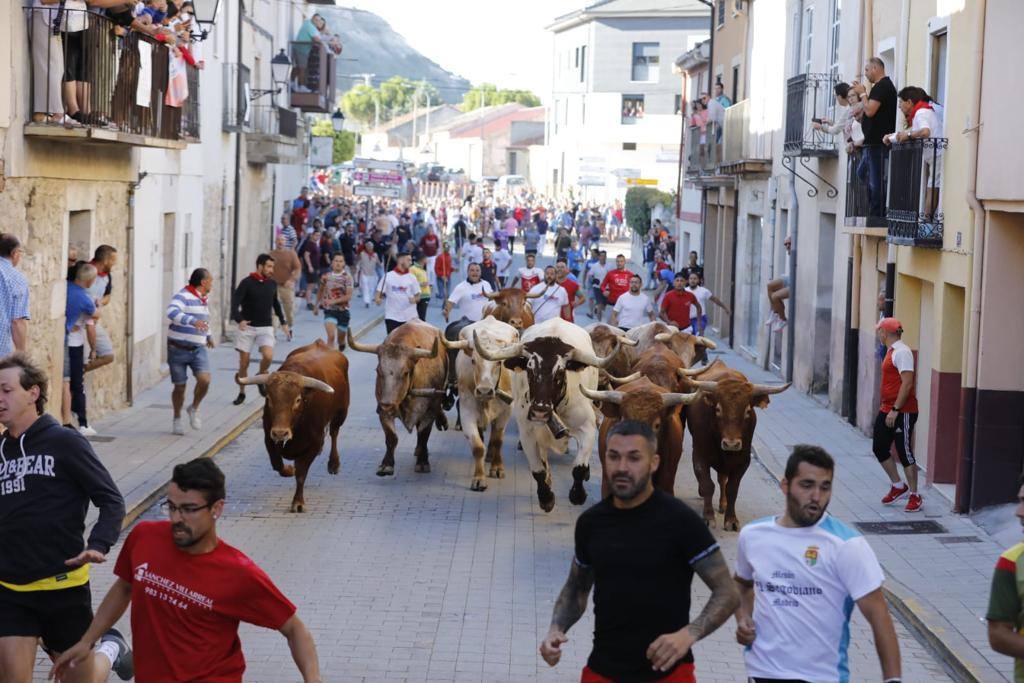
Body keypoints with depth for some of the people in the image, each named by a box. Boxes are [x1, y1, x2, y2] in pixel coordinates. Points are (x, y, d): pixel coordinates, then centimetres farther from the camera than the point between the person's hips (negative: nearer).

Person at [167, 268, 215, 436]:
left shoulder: (203, 300, 14)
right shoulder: (183, 296, -14)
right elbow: (172, 312, -34)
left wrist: (209, 335, 40)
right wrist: (193, 321, -45)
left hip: (198, 349, 6)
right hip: (178, 349, -6)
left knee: (204, 379, -16)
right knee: (179, 386, 3)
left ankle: (194, 409, 8)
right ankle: (177, 419, 24)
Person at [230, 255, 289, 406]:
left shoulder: (272, 284, 6)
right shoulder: (247, 283, -9)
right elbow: (235, 302, -17)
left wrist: (283, 322, 23)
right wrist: (239, 319, -34)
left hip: (265, 328, 2)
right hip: (247, 327, -2)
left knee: (268, 356, -21)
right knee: (244, 363, 2)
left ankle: (261, 377, 8)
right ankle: (241, 393, 20)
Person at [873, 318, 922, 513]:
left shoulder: (902, 352, -17)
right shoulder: (891, 351, 14)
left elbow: (907, 383, -23)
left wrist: (895, 410, -24)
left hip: (902, 412, -10)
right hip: (887, 410, 10)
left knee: (904, 453, -4)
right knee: (879, 448, 12)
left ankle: (915, 496, 5)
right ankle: (898, 486, 26)